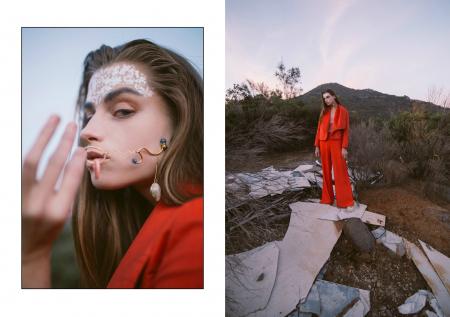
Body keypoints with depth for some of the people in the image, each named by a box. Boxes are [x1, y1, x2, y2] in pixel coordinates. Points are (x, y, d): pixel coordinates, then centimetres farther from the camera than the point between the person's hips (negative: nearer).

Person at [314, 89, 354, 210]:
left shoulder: (343, 111, -2)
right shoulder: (324, 111, 8)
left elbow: (345, 130, -5)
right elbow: (319, 129, 8)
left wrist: (344, 147, -12)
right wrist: (317, 146, 4)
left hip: (336, 142, -4)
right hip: (324, 142, 4)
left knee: (340, 172, -6)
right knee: (326, 171, 8)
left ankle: (347, 202, -1)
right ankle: (327, 199, 18)